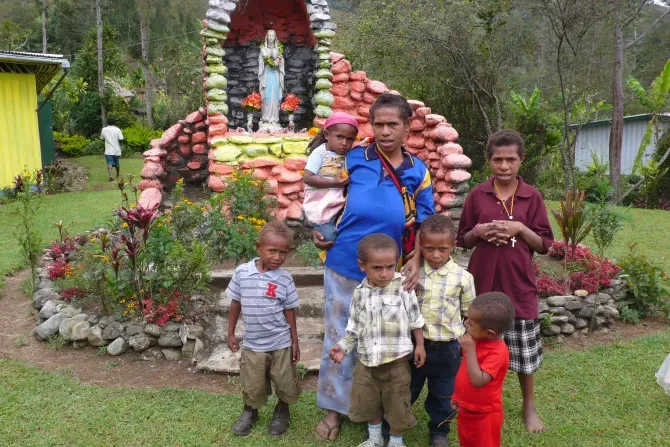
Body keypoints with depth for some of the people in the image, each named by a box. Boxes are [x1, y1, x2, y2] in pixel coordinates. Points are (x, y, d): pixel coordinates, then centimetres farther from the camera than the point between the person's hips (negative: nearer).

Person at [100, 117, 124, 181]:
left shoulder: (104, 129, 0)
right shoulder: (117, 129, -5)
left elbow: (101, 138, 13)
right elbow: (120, 139, -10)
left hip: (108, 151, -1)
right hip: (117, 150, 1)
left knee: (109, 163, -6)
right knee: (117, 163, 17)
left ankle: (110, 176, -26)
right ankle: (117, 176, 34)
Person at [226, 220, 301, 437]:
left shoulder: (284, 279, -12)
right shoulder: (241, 273, -11)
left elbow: (289, 312, -4)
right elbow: (235, 304, 1)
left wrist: (295, 342, -1)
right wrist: (231, 333, 5)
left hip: (281, 343, 0)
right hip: (252, 343, 1)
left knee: (285, 383, 13)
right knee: (252, 386, 16)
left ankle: (282, 411, 42)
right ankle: (250, 411, 45)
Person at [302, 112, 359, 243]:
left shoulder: (347, 155, 4)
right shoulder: (319, 153, -13)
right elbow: (307, 178, -19)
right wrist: (334, 183, -22)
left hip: (339, 202, 6)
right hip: (320, 205, -6)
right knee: (331, 237, -11)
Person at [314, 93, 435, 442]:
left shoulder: (418, 172, -1)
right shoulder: (353, 159, -6)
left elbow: (425, 223, 1)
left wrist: (416, 259, -13)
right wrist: (321, 232, -7)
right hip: (344, 266, -1)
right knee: (339, 337, 10)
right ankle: (335, 407, 30)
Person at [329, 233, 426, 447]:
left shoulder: (403, 287, -13)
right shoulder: (360, 293, -3)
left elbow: (415, 320, -2)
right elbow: (354, 327, 7)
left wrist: (419, 345, 1)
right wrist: (343, 347, -2)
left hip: (396, 360, -3)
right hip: (367, 359, 4)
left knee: (396, 402, 12)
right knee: (367, 400, 19)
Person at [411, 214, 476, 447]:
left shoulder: (462, 277, -10)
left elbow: (470, 314, 1)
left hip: (447, 347, 0)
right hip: (415, 343, 0)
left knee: (443, 394, 18)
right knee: (407, 388, 19)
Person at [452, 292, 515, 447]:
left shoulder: (497, 352, -30)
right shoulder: (478, 341, -3)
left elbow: (478, 380, -37)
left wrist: (470, 350, -34)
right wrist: (458, 396, 14)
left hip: (484, 415, -8)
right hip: (466, 410, 8)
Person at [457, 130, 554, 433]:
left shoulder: (532, 197, -1)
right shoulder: (477, 195, 1)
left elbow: (545, 245, 0)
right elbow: (463, 241, 7)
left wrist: (520, 229, -16)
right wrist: (478, 231, -13)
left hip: (519, 284, 0)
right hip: (483, 283, 1)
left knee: (525, 350, 10)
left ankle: (529, 408, 32)